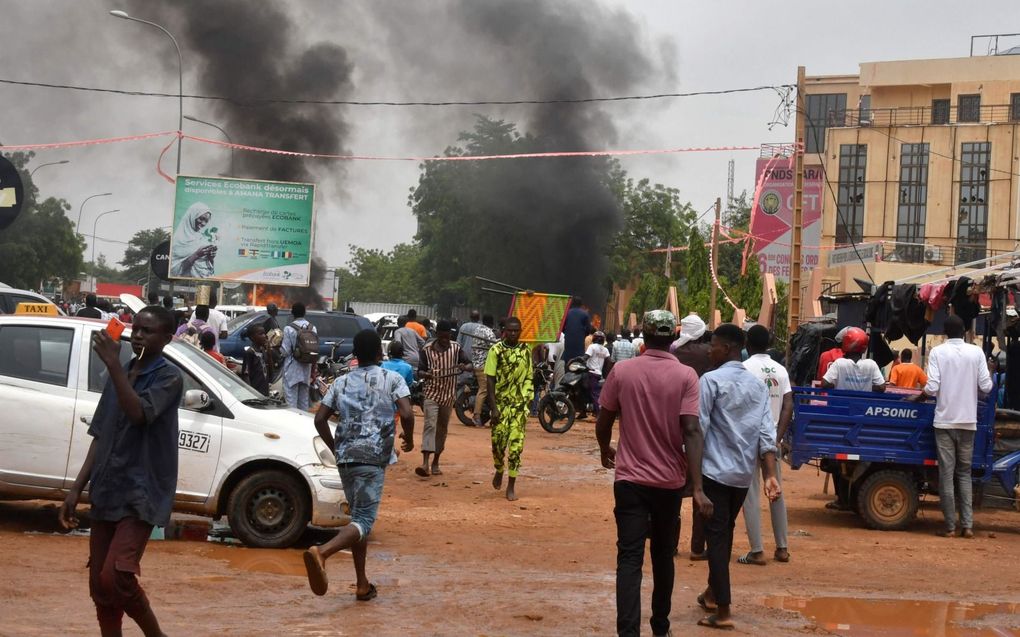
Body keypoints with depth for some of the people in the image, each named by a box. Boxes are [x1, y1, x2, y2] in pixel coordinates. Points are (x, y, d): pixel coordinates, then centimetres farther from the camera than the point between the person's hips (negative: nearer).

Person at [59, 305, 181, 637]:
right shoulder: (119, 376, 14)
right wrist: (77, 487, 10)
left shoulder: (169, 377, -7)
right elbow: (100, 436, 15)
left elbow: (139, 413, -25)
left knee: (115, 578, -18)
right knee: (99, 585, 7)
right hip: (106, 493, 7)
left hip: (141, 494, -7)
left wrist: (113, 365, -27)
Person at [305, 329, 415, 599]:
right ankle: (321, 552, -37)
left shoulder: (341, 382, 14)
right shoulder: (392, 379, 2)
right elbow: (406, 413, -12)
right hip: (373, 458, -6)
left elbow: (320, 418, 7)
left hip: (345, 458, 6)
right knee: (363, 521, -10)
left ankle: (362, 584, 17)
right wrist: (409, 439, 6)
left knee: (359, 517, 17)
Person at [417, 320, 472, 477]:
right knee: (430, 426, -16)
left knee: (442, 429, 11)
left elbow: (470, 366, 1)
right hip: (431, 393, -3)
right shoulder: (427, 350, -2)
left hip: (448, 395, 3)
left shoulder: (456, 349, 1)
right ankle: (425, 463, -26)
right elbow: (420, 371, 1)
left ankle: (436, 462, 23)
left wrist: (464, 367, -23)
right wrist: (426, 374, -23)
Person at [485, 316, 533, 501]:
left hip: (519, 404, 1)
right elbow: (490, 380, -6)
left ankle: (511, 485, 3)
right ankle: (499, 471, 32)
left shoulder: (526, 351, 4)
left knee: (516, 445, -4)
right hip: (501, 404, -1)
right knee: (498, 442, 1)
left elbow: (528, 378, 11)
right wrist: (494, 407, -12)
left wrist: (527, 403, 6)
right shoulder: (496, 351, -5)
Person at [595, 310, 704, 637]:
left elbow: (603, 423, 4)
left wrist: (606, 450, 26)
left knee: (630, 558, -4)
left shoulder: (622, 371, -4)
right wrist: (697, 487, -18)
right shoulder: (686, 376, -7)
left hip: (630, 478, -1)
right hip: (670, 480, 1)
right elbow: (691, 430, -16)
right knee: (663, 555, 17)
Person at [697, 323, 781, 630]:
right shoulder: (758, 384, 8)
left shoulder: (711, 380, -10)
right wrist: (770, 475, -2)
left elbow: (698, 428, -13)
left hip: (716, 470, -6)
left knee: (717, 535, -3)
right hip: (745, 472, 6)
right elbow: (766, 432, 1)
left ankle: (722, 611, -6)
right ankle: (713, 593, 34)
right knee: (725, 532, 20)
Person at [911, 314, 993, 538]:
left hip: (945, 421, -2)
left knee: (947, 474, 2)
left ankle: (950, 526, 2)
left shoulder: (937, 352, -4)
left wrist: (917, 398, 8)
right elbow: (986, 387, -2)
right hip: (968, 421, 2)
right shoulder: (976, 352, 0)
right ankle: (967, 525, 5)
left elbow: (932, 387, -11)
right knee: (964, 473, 12)